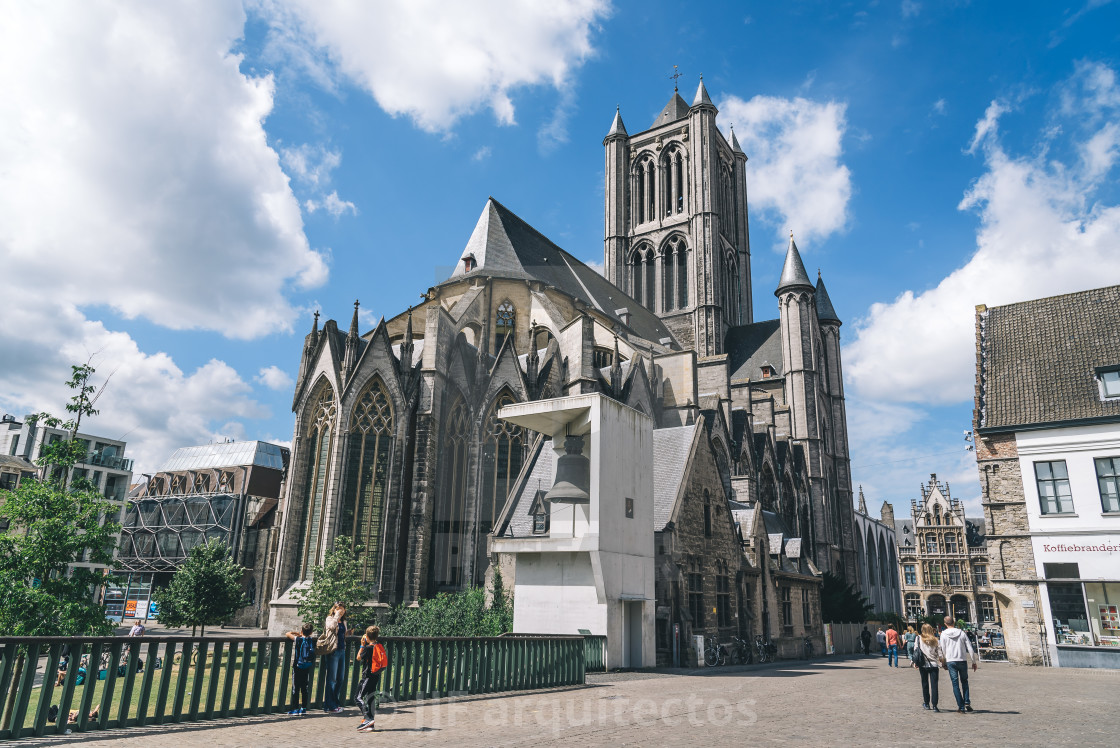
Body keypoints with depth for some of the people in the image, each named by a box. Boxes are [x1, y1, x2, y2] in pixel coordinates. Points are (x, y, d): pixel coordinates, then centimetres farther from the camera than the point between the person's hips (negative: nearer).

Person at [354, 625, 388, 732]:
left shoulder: (368, 648, -14)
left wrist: (362, 645, 4)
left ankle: (368, 717, -17)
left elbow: (358, 658, -1)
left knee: (359, 697, -5)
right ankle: (371, 725, 14)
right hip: (376, 676, 8)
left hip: (368, 676, -8)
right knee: (371, 698, 12)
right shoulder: (380, 646, 7)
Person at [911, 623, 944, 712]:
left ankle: (926, 703, 23)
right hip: (934, 665, 0)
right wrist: (943, 661, 17)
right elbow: (940, 654, -1)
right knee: (934, 685, -2)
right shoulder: (935, 640, 0)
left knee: (925, 684, 14)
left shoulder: (919, 639, -1)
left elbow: (915, 651, -2)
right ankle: (934, 705, -10)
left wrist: (915, 662, 8)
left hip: (923, 665, 0)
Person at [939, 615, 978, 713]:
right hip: (963, 660, 1)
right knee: (964, 681, 19)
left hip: (950, 661, -1)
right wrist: (974, 662, 9)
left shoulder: (943, 634, -1)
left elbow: (943, 650, 2)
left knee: (955, 684, 3)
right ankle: (967, 703, 8)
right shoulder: (961, 633, 1)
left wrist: (944, 663, 13)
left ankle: (961, 706, -1)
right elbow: (970, 648, 0)